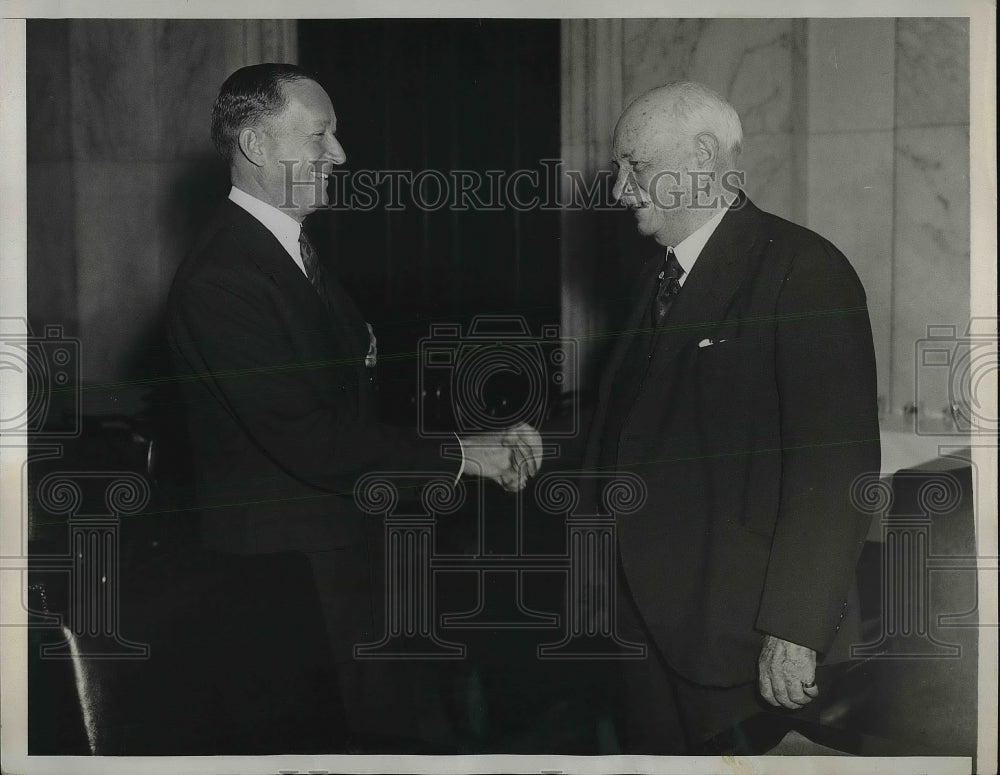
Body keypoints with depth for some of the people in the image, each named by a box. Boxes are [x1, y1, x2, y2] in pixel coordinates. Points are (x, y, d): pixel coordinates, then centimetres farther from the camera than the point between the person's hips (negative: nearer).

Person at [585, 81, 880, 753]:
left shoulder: (805, 271, -11)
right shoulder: (658, 275, 15)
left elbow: (837, 466, -17)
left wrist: (795, 632, -20)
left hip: (738, 635, -7)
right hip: (645, 617, 7)